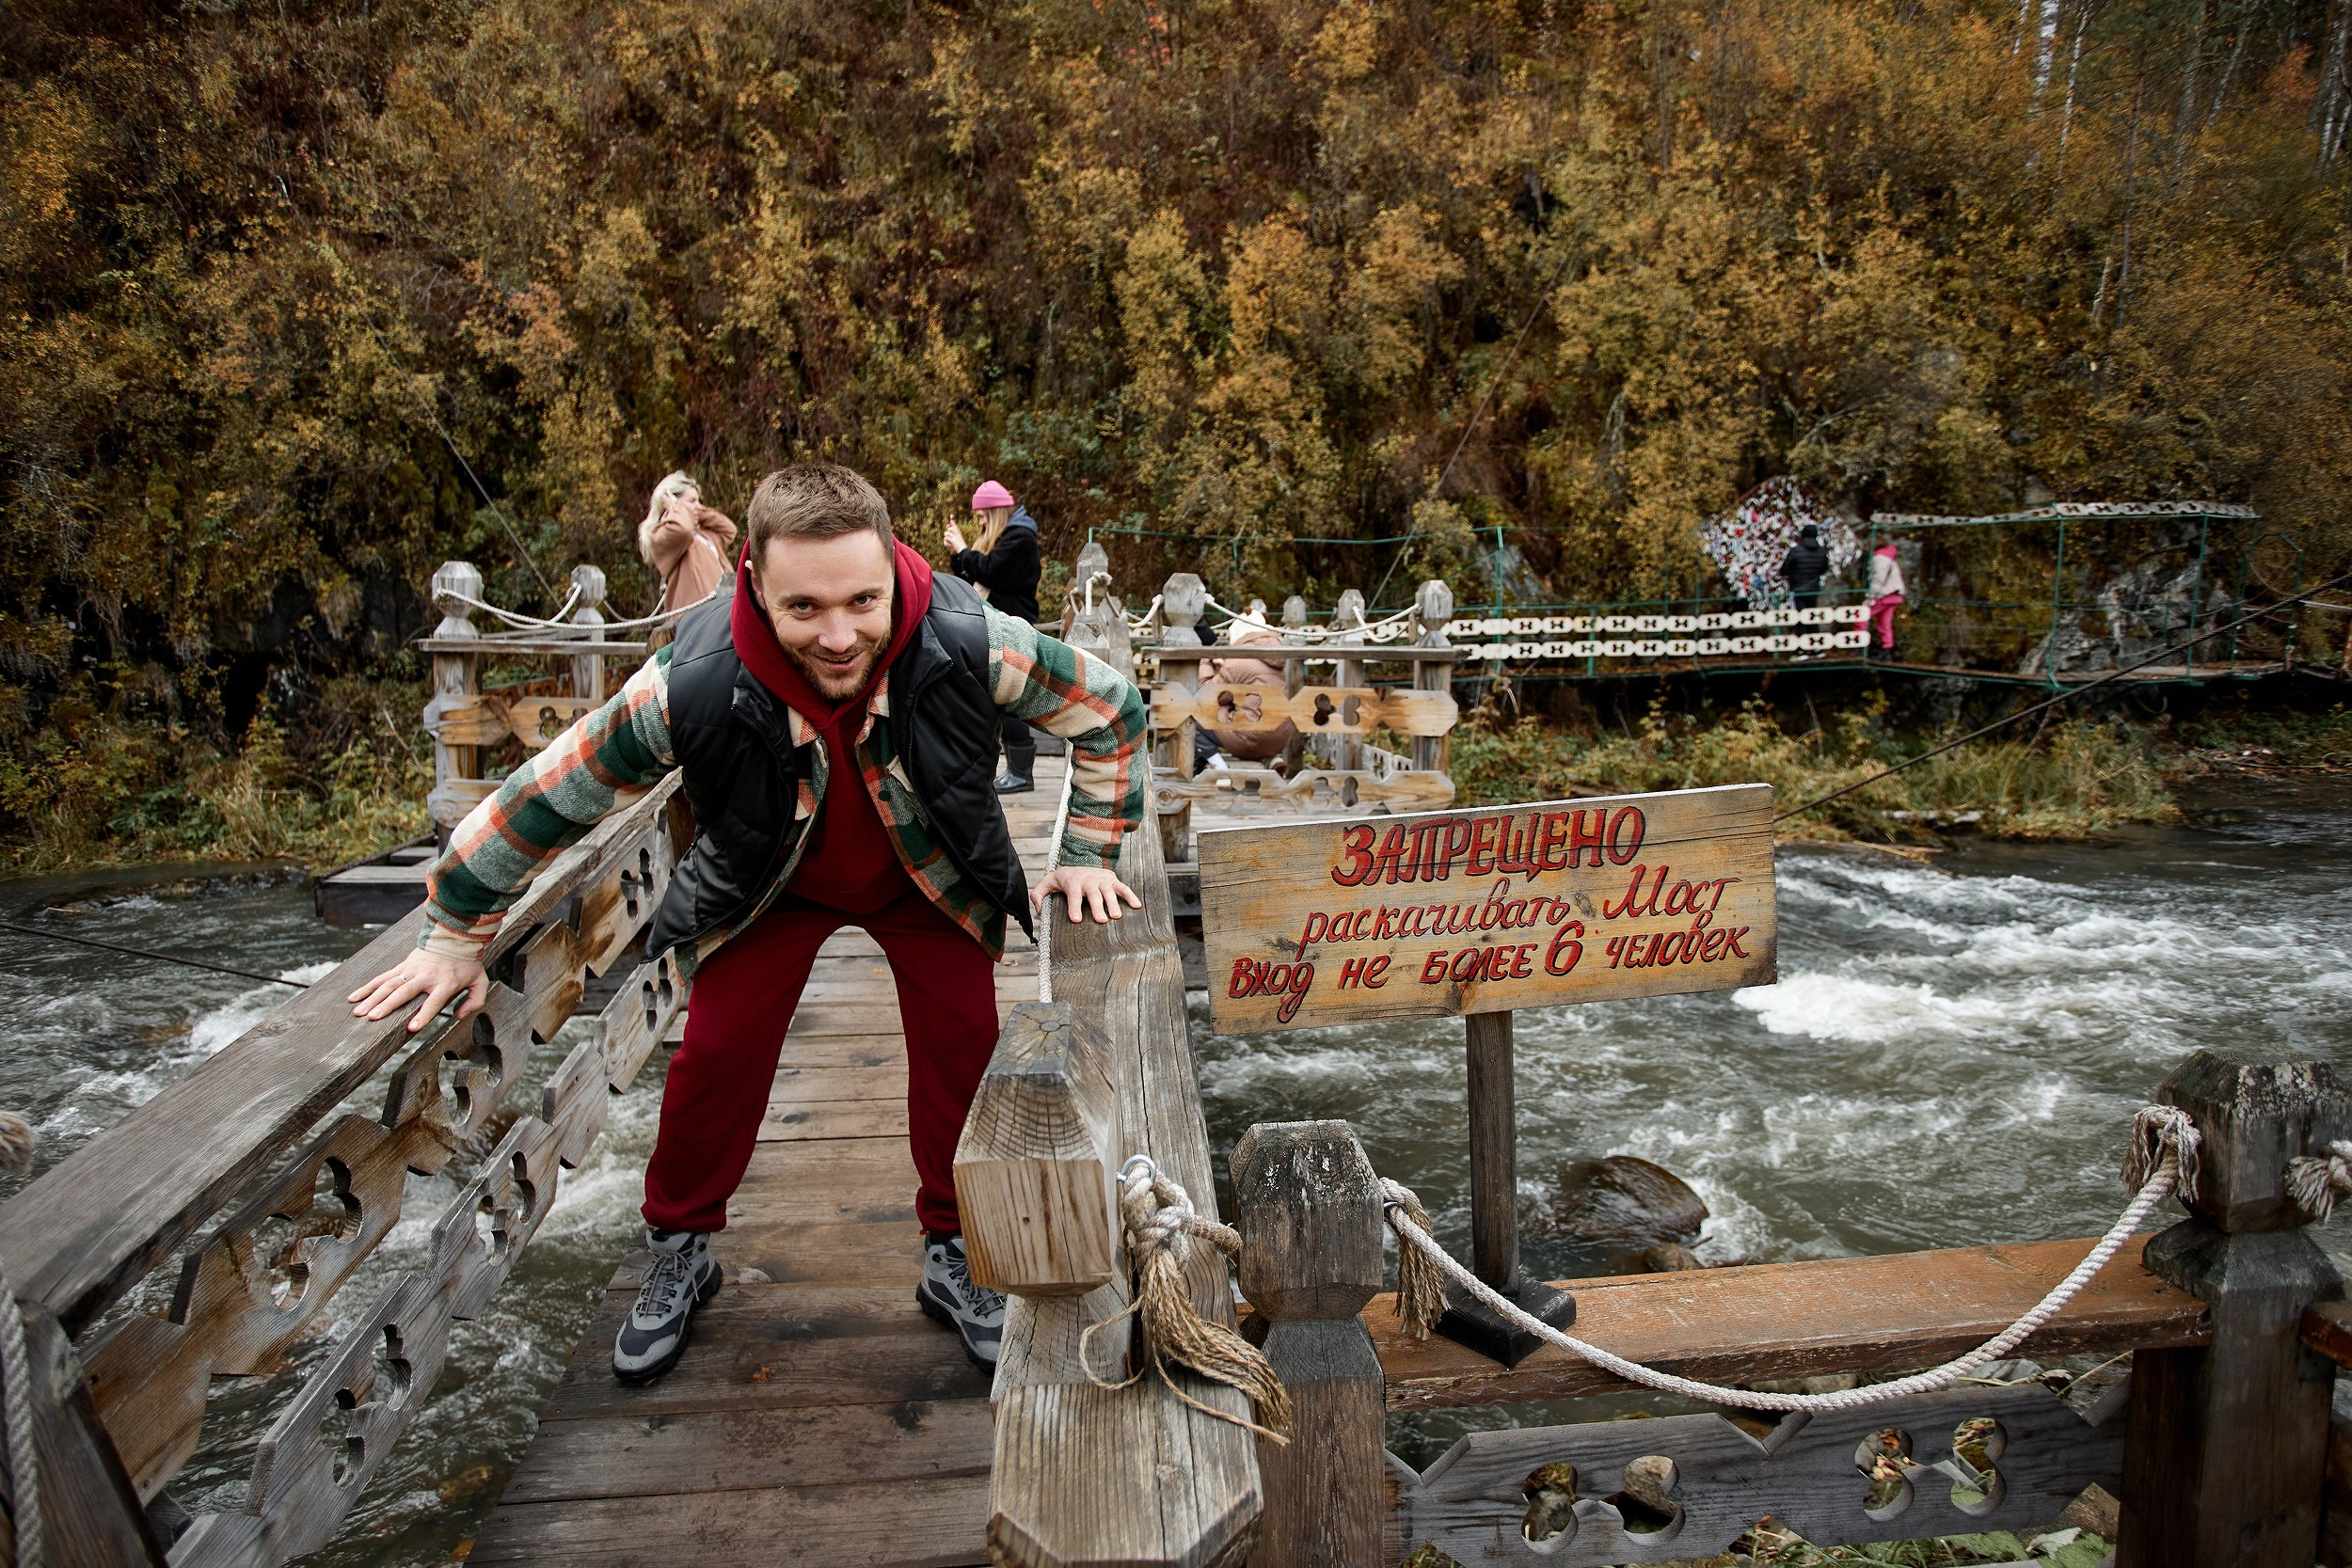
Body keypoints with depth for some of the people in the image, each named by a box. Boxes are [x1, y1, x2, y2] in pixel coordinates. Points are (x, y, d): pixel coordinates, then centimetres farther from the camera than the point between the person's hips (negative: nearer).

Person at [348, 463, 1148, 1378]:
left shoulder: (972, 646, -37)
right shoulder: (693, 686, -38)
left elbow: (1111, 712, -18)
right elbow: (542, 799, -23)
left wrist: (1086, 857, -14)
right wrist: (454, 938, -12)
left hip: (931, 875, 1)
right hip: (770, 883, 0)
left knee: (964, 1043, -5)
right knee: (716, 1055, 0)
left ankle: (954, 1258, 17)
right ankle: (678, 1253, 26)